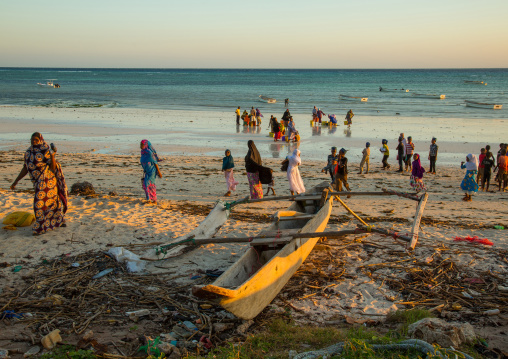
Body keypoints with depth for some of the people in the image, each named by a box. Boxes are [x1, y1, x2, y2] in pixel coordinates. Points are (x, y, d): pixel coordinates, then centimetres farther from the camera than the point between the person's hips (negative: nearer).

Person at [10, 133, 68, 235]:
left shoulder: (46, 152, -14)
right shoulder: (28, 153, 5)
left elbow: (53, 168, -14)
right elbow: (25, 169, 10)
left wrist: (53, 156, -29)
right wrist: (16, 181, 7)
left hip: (47, 180, -6)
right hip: (38, 182, 7)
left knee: (40, 203, -8)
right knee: (51, 201, 18)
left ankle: (40, 228, 1)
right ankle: (60, 220, 33)